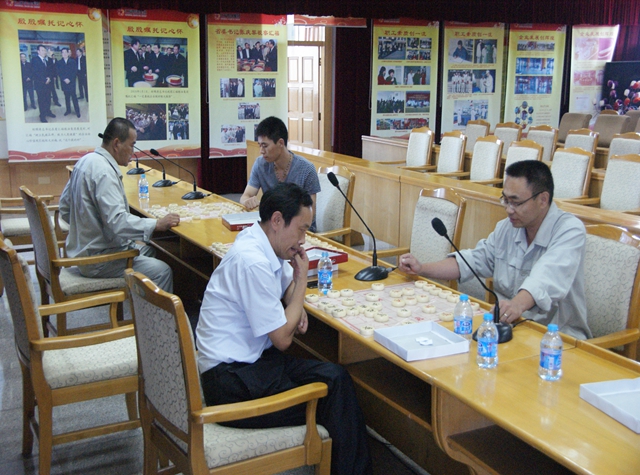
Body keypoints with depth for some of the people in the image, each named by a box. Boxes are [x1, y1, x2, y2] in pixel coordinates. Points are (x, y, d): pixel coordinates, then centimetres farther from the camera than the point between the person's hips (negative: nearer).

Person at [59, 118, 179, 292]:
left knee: (148, 250, 20)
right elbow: (117, 222, -30)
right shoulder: (104, 171, -23)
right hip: (97, 260, -11)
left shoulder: (86, 161, 9)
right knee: (161, 271, -17)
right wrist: (158, 224, -24)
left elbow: (65, 207, 18)